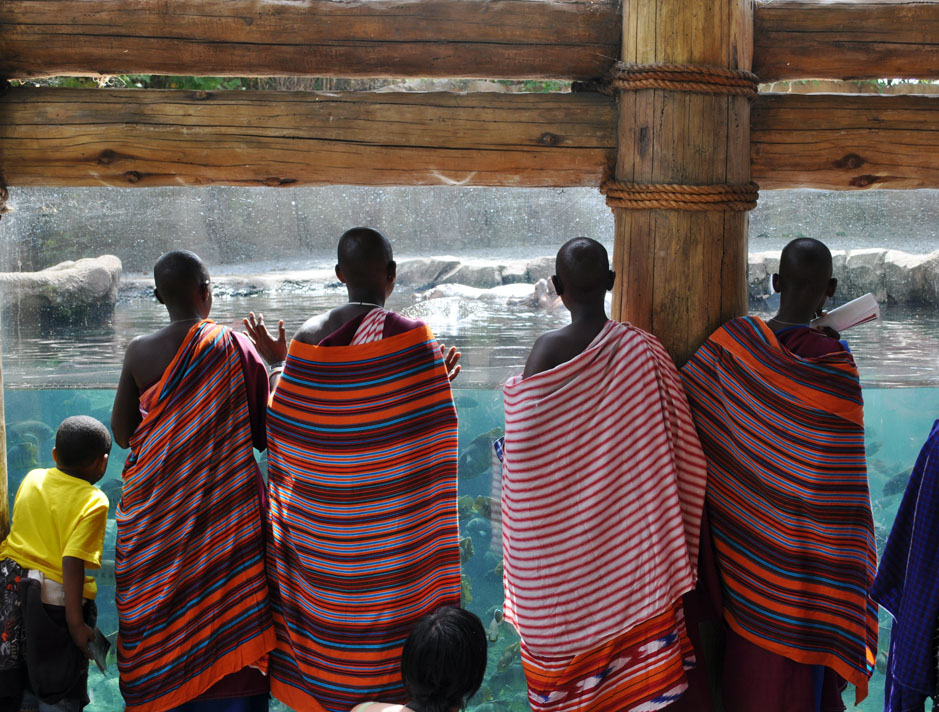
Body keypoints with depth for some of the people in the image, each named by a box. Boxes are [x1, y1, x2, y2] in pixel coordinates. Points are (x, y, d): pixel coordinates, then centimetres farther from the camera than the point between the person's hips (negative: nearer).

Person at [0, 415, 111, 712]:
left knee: (24, 687, 21)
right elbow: (72, 562, -23)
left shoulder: (31, 478, 2)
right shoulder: (93, 501, -16)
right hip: (54, 600, -6)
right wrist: (76, 622, -21)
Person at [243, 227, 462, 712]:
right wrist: (443, 380, 8)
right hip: (390, 527, -3)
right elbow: (435, 434, -10)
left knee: (327, 618, 16)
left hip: (319, 524, 3)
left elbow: (282, 431, 2)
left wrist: (279, 364, 14)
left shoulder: (309, 338, -4)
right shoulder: (412, 338, -14)